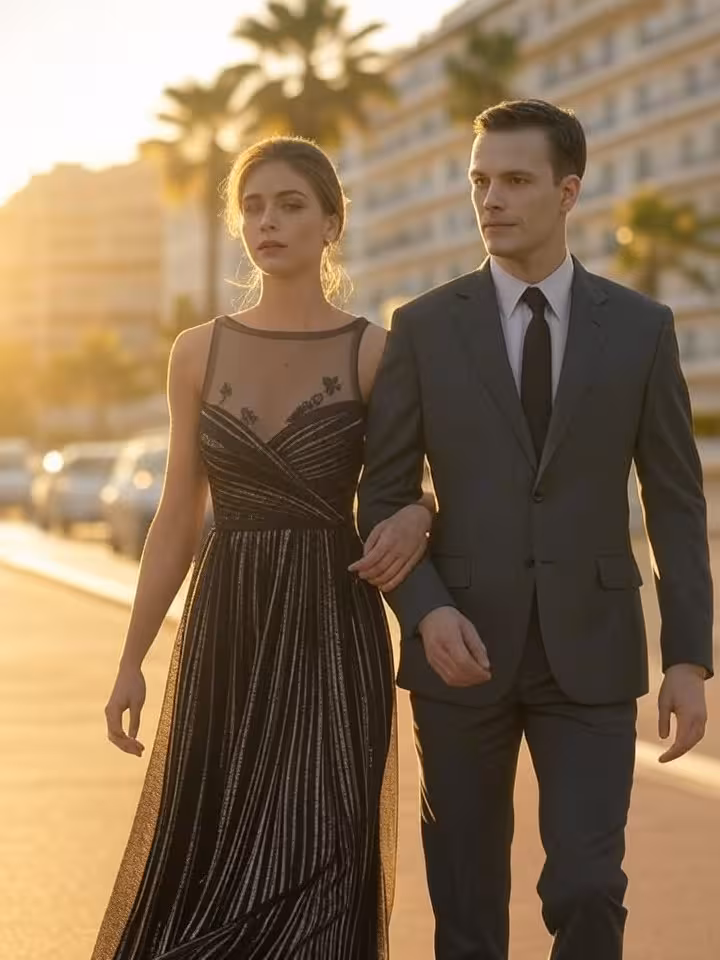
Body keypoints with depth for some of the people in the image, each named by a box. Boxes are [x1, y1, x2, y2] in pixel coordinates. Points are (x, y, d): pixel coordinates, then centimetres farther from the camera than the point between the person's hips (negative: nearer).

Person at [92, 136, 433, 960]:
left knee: (316, 861, -3)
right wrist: (130, 661, 6)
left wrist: (420, 513, -16)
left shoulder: (376, 353, -3)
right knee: (204, 861, 6)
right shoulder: (198, 353, 5)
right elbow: (177, 520, 8)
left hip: (332, 631, -2)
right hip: (223, 629, 3)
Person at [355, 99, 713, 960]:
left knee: (587, 889, -8)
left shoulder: (640, 328, 2)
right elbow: (383, 499, 2)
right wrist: (427, 613, -15)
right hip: (463, 647, 0)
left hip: (590, 651, 0)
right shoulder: (423, 329, 0)